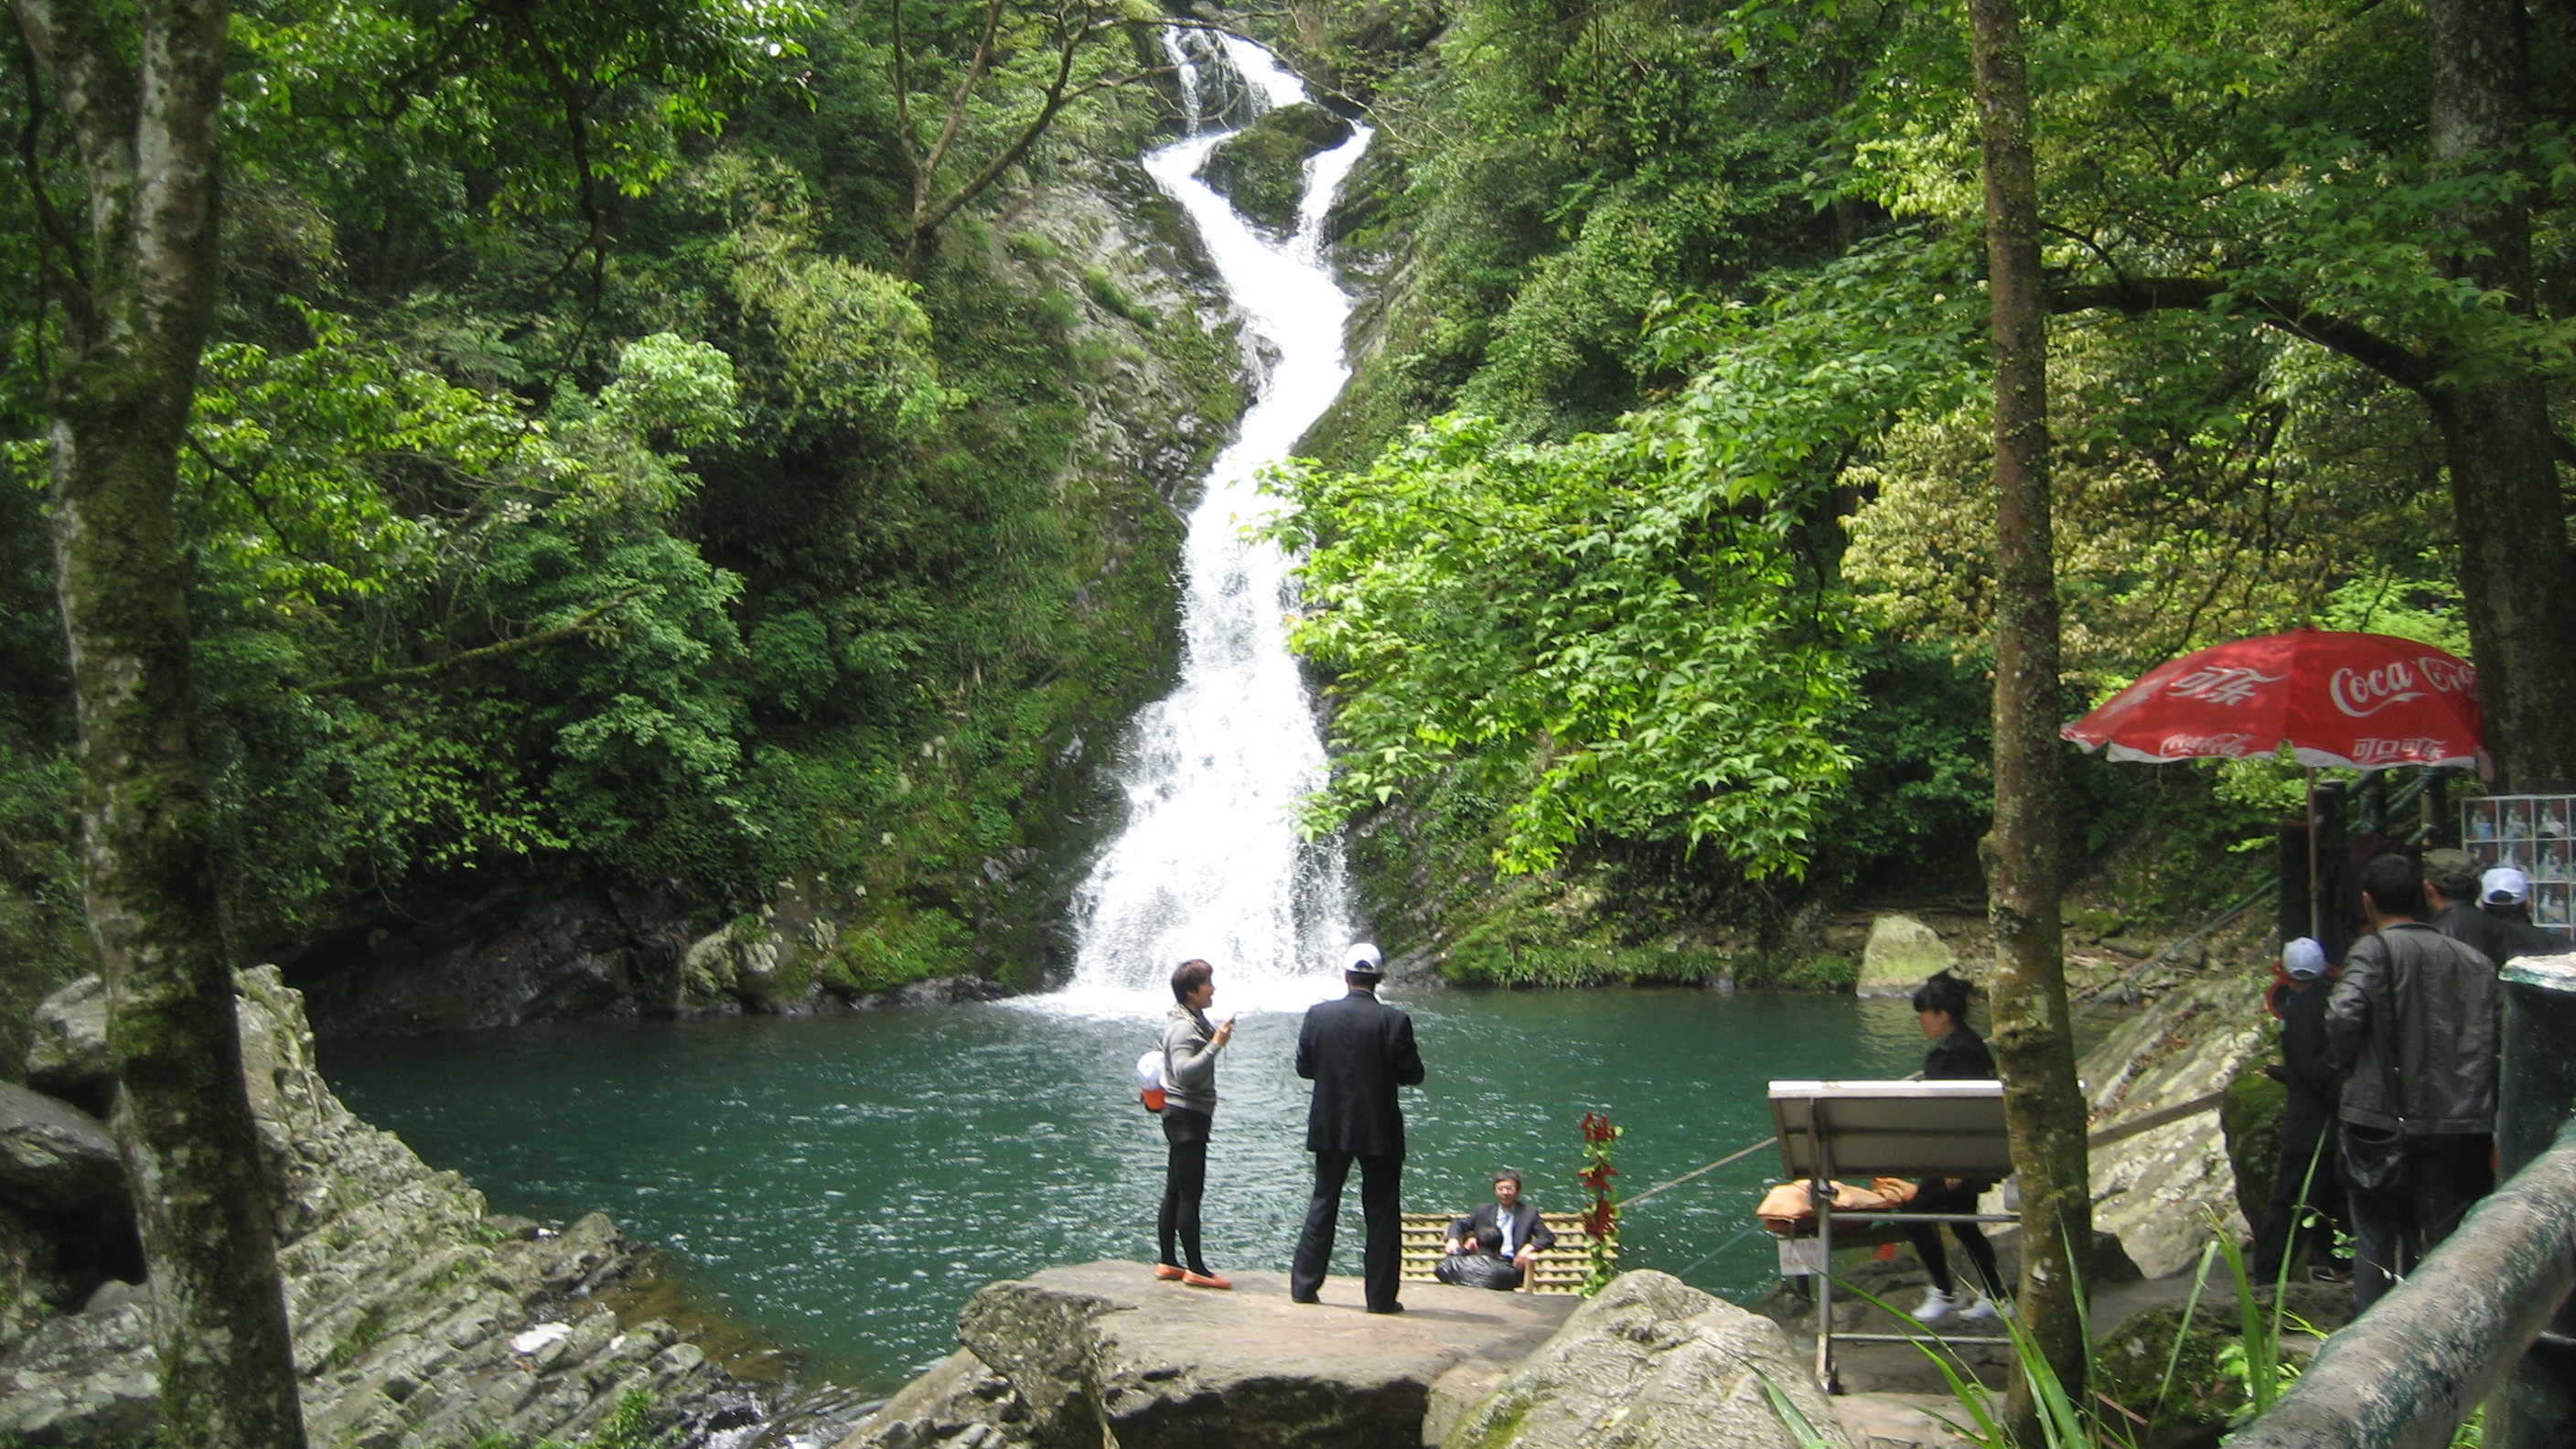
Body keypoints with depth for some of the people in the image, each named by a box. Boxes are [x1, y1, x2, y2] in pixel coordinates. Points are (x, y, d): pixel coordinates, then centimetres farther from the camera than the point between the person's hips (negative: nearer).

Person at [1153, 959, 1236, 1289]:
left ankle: (1167, 1262, 16)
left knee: (1175, 1193, 12)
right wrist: (1215, 1045, -30)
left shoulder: (1193, 1020, 15)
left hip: (1185, 1116, 11)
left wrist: (1215, 1038, 17)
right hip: (1187, 1116, -11)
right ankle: (1196, 1268, -6)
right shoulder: (1183, 1027, -17)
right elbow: (1184, 1072, -31)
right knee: (1190, 1194, -8)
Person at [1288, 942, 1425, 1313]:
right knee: (1382, 1213, 7)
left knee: (1323, 1203, 15)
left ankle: (1304, 1285, 18)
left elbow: (1304, 1067, 2)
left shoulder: (1318, 1015, -5)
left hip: (1329, 1128, 3)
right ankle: (1380, 1295, 8)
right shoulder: (1394, 1021, -13)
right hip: (1379, 1130, -3)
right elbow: (1412, 1075, -10)